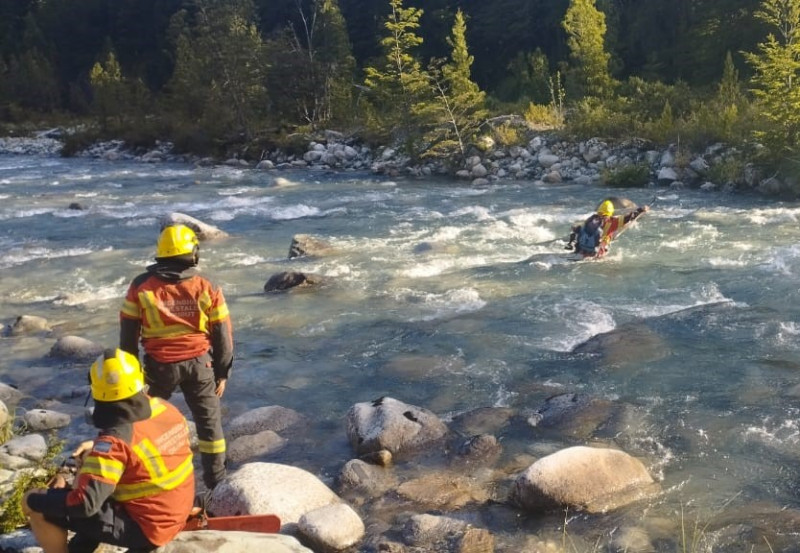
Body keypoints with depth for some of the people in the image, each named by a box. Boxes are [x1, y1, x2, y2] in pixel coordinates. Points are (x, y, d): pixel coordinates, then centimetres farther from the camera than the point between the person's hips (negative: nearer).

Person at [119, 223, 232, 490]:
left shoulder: (141, 287, -5)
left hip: (159, 365, 0)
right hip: (199, 363, 1)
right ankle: (216, 481, 19)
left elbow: (128, 334, 0)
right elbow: (223, 337, -1)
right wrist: (222, 373, 10)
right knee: (209, 421, 13)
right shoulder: (207, 290, -5)